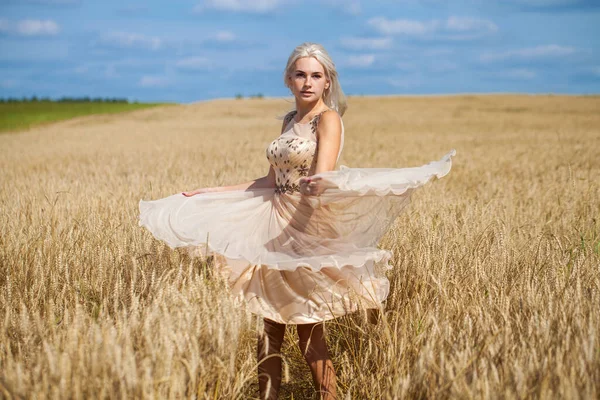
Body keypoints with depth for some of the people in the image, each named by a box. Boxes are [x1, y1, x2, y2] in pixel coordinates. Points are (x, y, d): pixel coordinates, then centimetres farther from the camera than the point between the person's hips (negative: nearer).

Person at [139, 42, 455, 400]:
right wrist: (210, 193, 18)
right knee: (270, 324, 7)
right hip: (278, 228, 7)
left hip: (310, 230, -7)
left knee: (309, 330, -3)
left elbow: (323, 176, -24)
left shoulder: (329, 119, -8)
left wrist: (315, 184, -49)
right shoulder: (290, 121, 14)